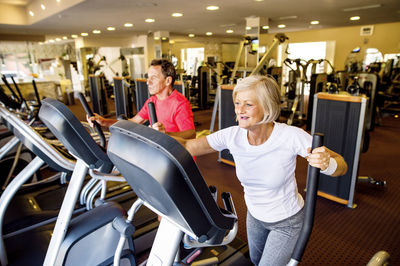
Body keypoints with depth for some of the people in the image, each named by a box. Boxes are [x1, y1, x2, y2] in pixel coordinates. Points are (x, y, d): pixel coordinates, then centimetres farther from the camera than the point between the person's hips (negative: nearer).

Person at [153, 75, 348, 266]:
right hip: (254, 215, 5)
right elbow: (188, 147, -16)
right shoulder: (232, 135, -21)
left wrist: (327, 163, -45)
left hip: (286, 222, -4)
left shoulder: (292, 137, -29)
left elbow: (342, 166, -22)